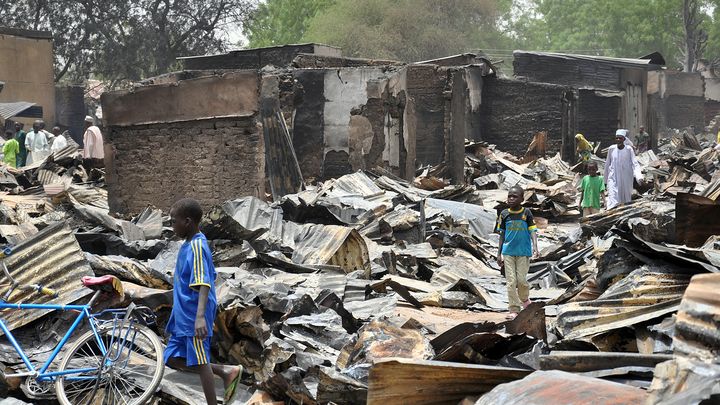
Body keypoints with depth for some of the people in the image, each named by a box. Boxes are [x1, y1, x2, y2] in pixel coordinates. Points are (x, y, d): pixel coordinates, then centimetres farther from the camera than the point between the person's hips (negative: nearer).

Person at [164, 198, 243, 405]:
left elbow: (204, 284, -28)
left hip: (194, 317, -10)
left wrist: (200, 316, -39)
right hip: (183, 316, 10)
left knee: (200, 363, -2)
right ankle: (226, 371, 14)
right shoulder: (189, 244, 11)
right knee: (174, 359, 11)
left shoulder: (196, 246, -18)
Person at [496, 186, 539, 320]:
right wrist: (499, 254, 8)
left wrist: (535, 247, -21)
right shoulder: (504, 214, 2)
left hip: (523, 251, -2)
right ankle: (514, 310, 3)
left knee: (521, 279, -3)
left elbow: (533, 231, -5)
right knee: (511, 281, -2)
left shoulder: (526, 213, -3)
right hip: (508, 251, 2)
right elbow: (502, 235, 8)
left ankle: (525, 299, 28)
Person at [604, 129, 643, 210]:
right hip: (613, 179, 0)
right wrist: (605, 181, 12)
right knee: (613, 203, -12)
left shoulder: (629, 149, -6)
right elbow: (607, 165, 8)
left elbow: (635, 164, -9)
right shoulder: (611, 149, -2)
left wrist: (639, 177, -26)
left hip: (626, 180, 0)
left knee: (626, 202, 10)